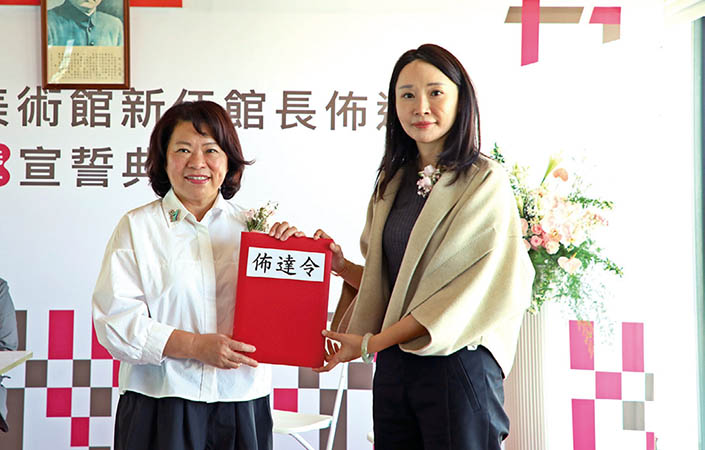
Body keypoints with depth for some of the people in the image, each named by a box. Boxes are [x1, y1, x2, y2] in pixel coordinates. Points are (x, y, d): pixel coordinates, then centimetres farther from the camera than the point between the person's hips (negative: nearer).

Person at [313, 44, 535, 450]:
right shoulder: (392, 183, 10)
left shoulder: (485, 182, -8)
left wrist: (372, 342, -14)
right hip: (393, 366, 5)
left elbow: (466, 293, -14)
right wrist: (343, 266, -2)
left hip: (456, 364, -5)